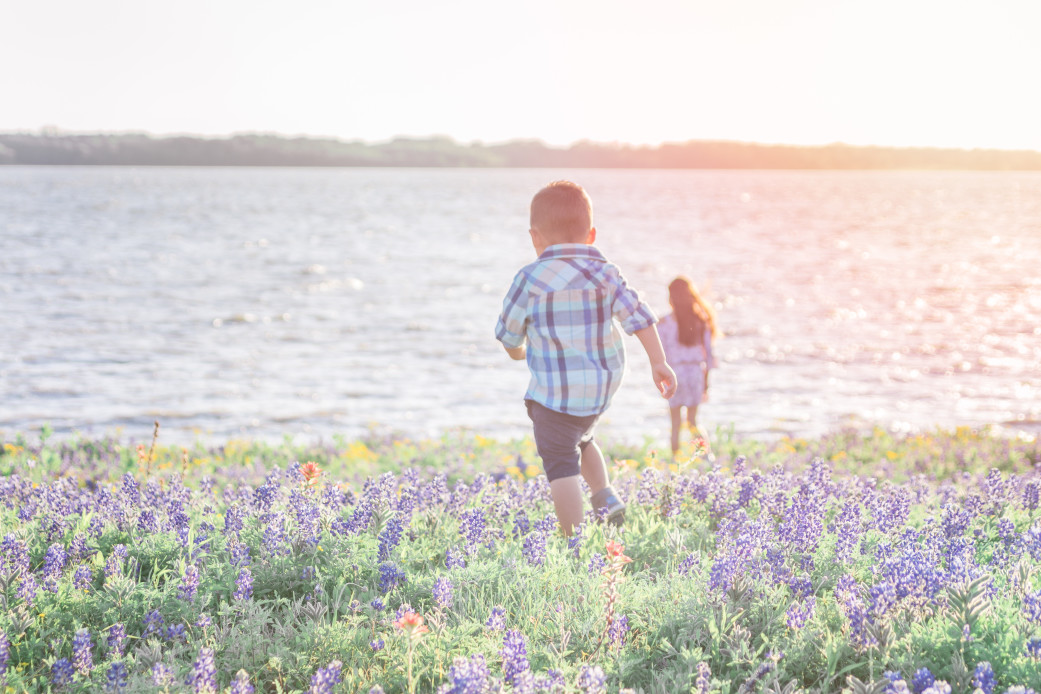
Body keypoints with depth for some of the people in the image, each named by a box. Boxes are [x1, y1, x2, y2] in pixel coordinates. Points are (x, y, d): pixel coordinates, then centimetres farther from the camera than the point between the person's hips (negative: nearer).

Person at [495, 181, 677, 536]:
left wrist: (516, 351, 23)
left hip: (555, 392, -6)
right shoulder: (605, 273, 2)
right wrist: (658, 362, 4)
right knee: (580, 439, 33)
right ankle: (605, 496, 19)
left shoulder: (530, 279, -10)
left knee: (560, 464, -1)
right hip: (604, 386, 6)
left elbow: (508, 330, 1)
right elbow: (639, 315, -1)